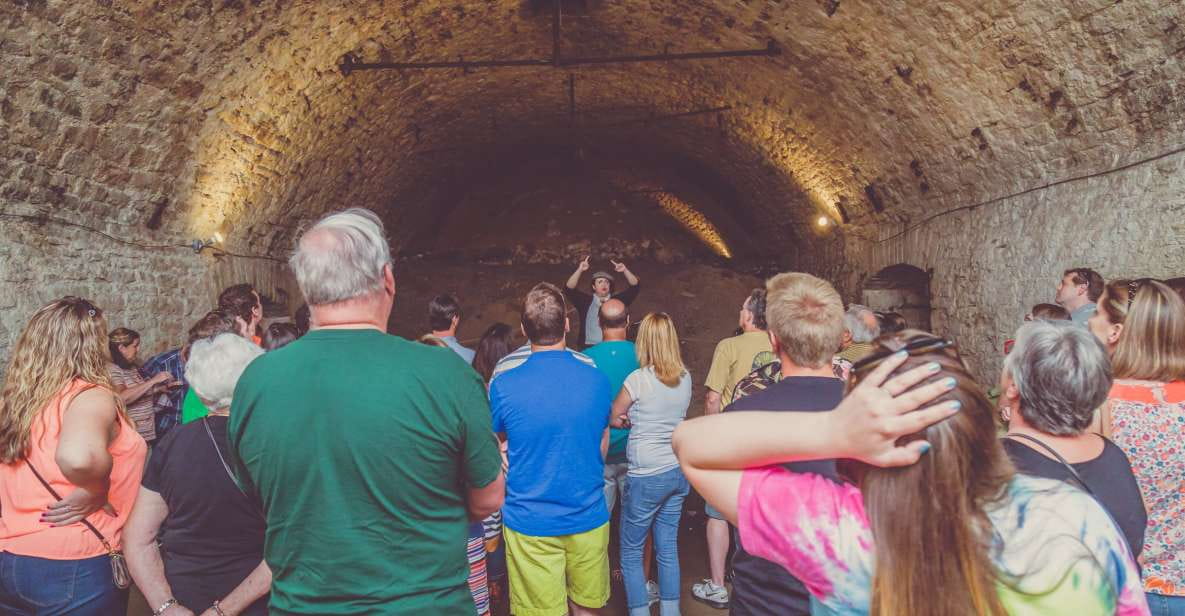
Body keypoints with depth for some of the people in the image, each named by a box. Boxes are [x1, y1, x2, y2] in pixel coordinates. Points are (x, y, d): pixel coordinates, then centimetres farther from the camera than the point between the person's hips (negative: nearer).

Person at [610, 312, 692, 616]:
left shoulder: (638, 379, -15)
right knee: (668, 548, 14)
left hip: (647, 476, -6)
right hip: (679, 471, 6)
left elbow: (613, 418, -2)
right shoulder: (685, 378, 2)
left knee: (631, 551, 7)